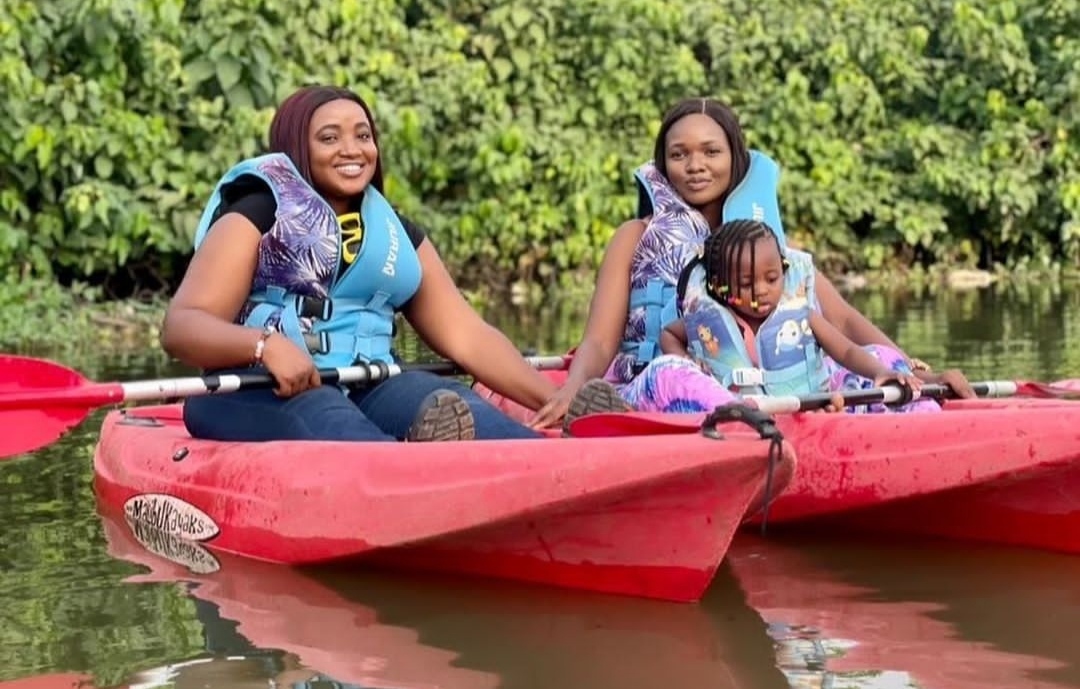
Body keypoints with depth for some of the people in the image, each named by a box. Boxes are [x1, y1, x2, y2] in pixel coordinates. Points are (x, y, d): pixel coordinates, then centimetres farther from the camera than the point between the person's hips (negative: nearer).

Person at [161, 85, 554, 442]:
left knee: (451, 408, -29)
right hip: (256, 393, -4)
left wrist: (556, 400, 5)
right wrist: (266, 344, -26)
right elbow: (180, 327, -6)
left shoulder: (396, 234, 21)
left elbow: (466, 336, 17)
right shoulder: (257, 216, 5)